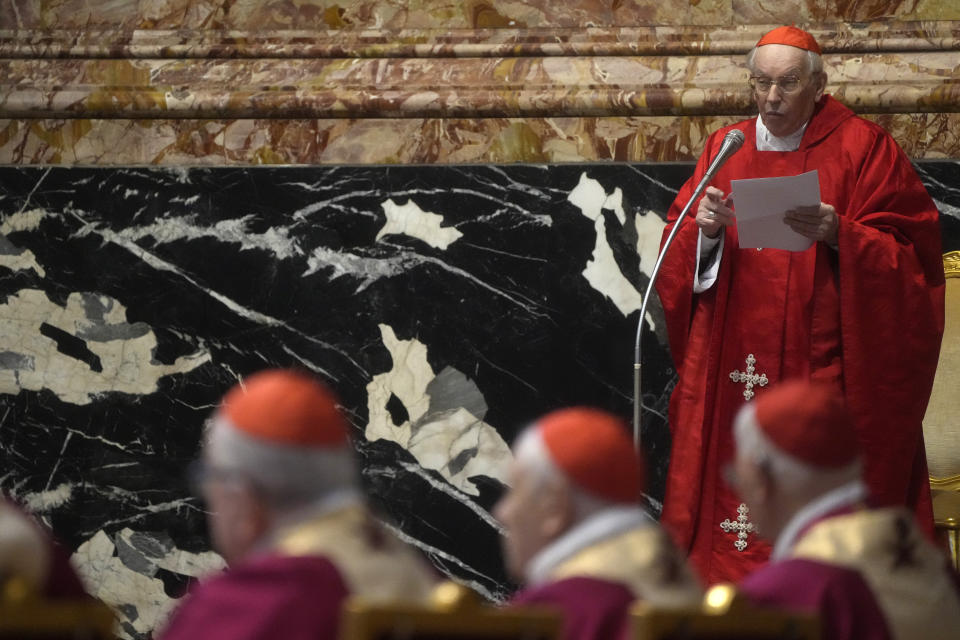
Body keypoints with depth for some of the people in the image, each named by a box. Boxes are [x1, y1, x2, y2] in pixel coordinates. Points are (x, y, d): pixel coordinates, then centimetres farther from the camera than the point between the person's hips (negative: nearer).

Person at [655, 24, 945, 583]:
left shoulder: (861, 148, 1)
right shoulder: (726, 149, 13)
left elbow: (905, 253, -4)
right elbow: (678, 253, 10)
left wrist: (840, 236, -21)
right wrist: (704, 229, -12)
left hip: (821, 363, -4)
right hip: (733, 365, 4)